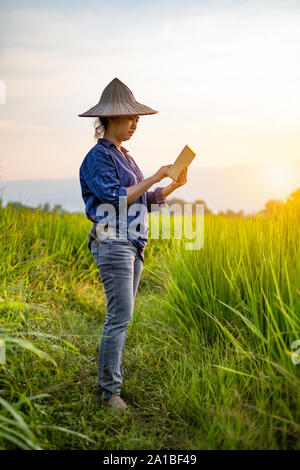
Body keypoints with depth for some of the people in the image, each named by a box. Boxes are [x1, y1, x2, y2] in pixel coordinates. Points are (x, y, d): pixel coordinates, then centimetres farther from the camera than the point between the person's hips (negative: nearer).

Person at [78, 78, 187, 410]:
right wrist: (153, 179, -15)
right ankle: (108, 389, -1)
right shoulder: (98, 157, -7)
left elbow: (142, 202, 18)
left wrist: (172, 187, 5)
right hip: (112, 244, -9)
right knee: (120, 316, -10)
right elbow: (116, 198, -18)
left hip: (133, 244, 9)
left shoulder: (123, 156, 19)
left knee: (121, 316, 10)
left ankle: (110, 379, 19)